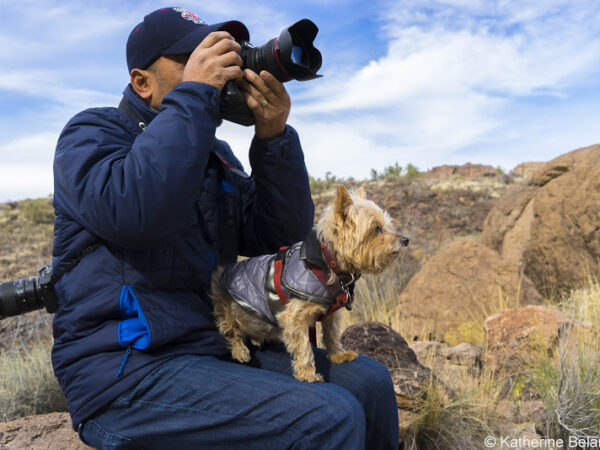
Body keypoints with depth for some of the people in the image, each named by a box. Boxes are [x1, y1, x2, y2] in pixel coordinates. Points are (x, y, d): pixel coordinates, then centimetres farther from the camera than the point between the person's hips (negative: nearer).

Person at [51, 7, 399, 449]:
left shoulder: (216, 154, 16)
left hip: (218, 349, 7)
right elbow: (133, 213, -27)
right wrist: (194, 94, -20)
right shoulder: (93, 131, -3)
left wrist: (273, 138, -10)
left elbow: (283, 236, 3)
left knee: (370, 381, 1)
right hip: (130, 372, -7)